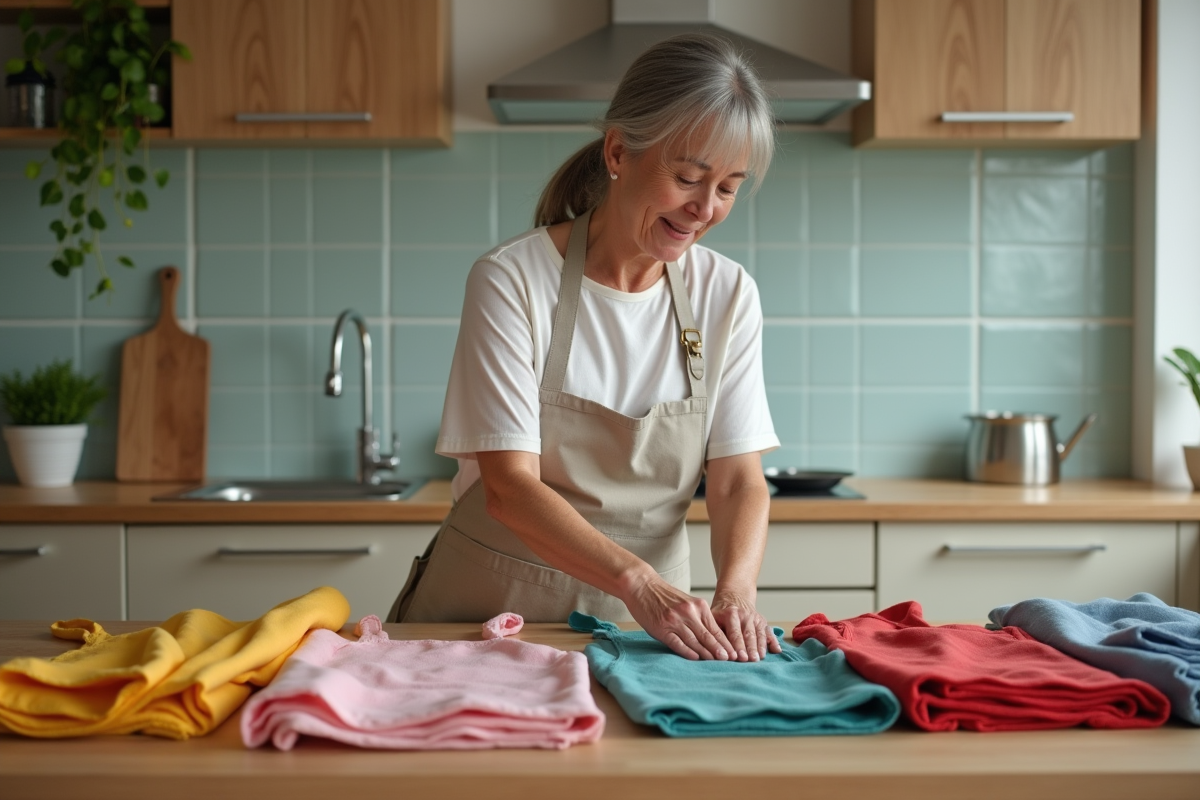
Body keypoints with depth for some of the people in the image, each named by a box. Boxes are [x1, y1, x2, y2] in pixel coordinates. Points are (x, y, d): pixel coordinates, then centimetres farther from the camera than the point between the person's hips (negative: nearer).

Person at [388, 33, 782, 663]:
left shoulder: (726, 296, 0)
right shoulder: (511, 280, -11)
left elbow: (738, 479, -2)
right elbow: (509, 487, -16)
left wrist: (736, 588, -21)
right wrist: (636, 580, -29)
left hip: (645, 624, 2)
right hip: (490, 607, -2)